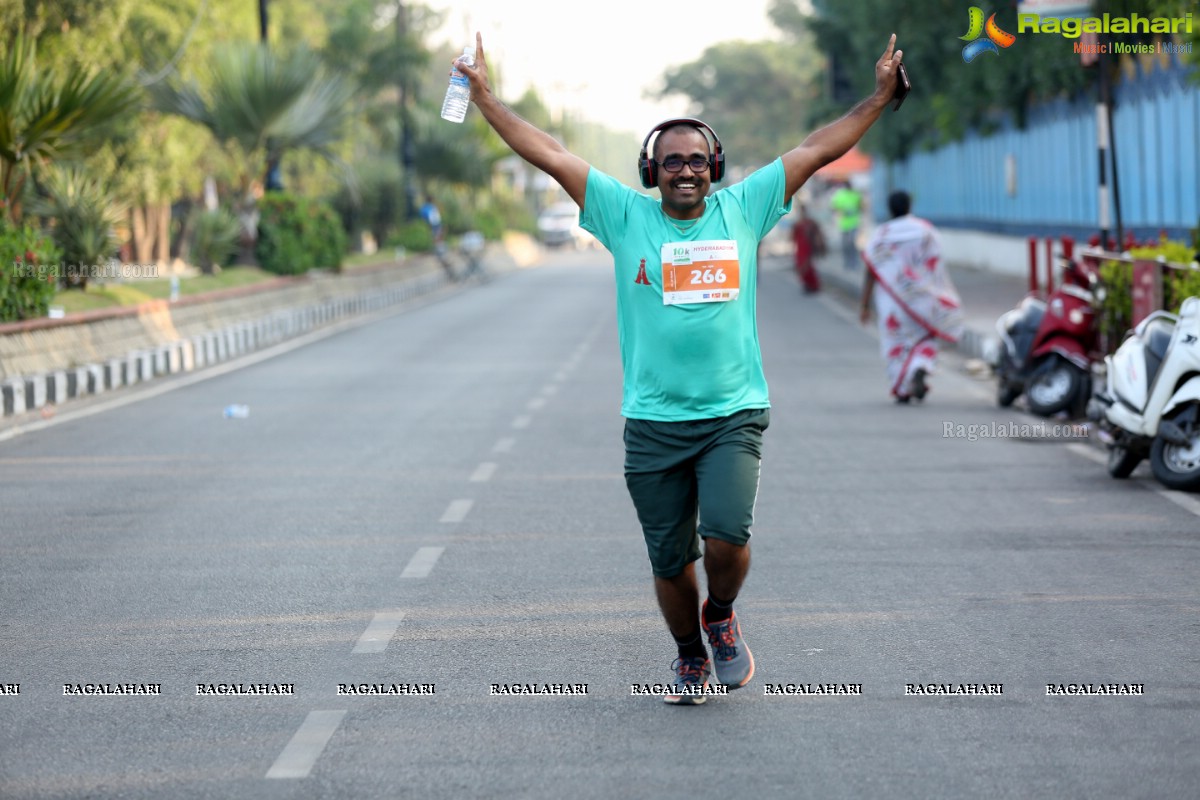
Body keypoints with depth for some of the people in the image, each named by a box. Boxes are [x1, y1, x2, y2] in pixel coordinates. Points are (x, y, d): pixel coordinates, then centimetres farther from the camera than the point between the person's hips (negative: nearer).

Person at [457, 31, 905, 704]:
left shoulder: (742, 211, 6)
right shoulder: (627, 216, 4)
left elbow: (818, 151, 9)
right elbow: (552, 156, 3)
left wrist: (881, 97, 8)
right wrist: (485, 96, 1)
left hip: (734, 415, -1)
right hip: (654, 422, 1)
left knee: (727, 534, -19)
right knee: (670, 560, 6)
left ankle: (721, 616, 13)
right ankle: (690, 657, 31)